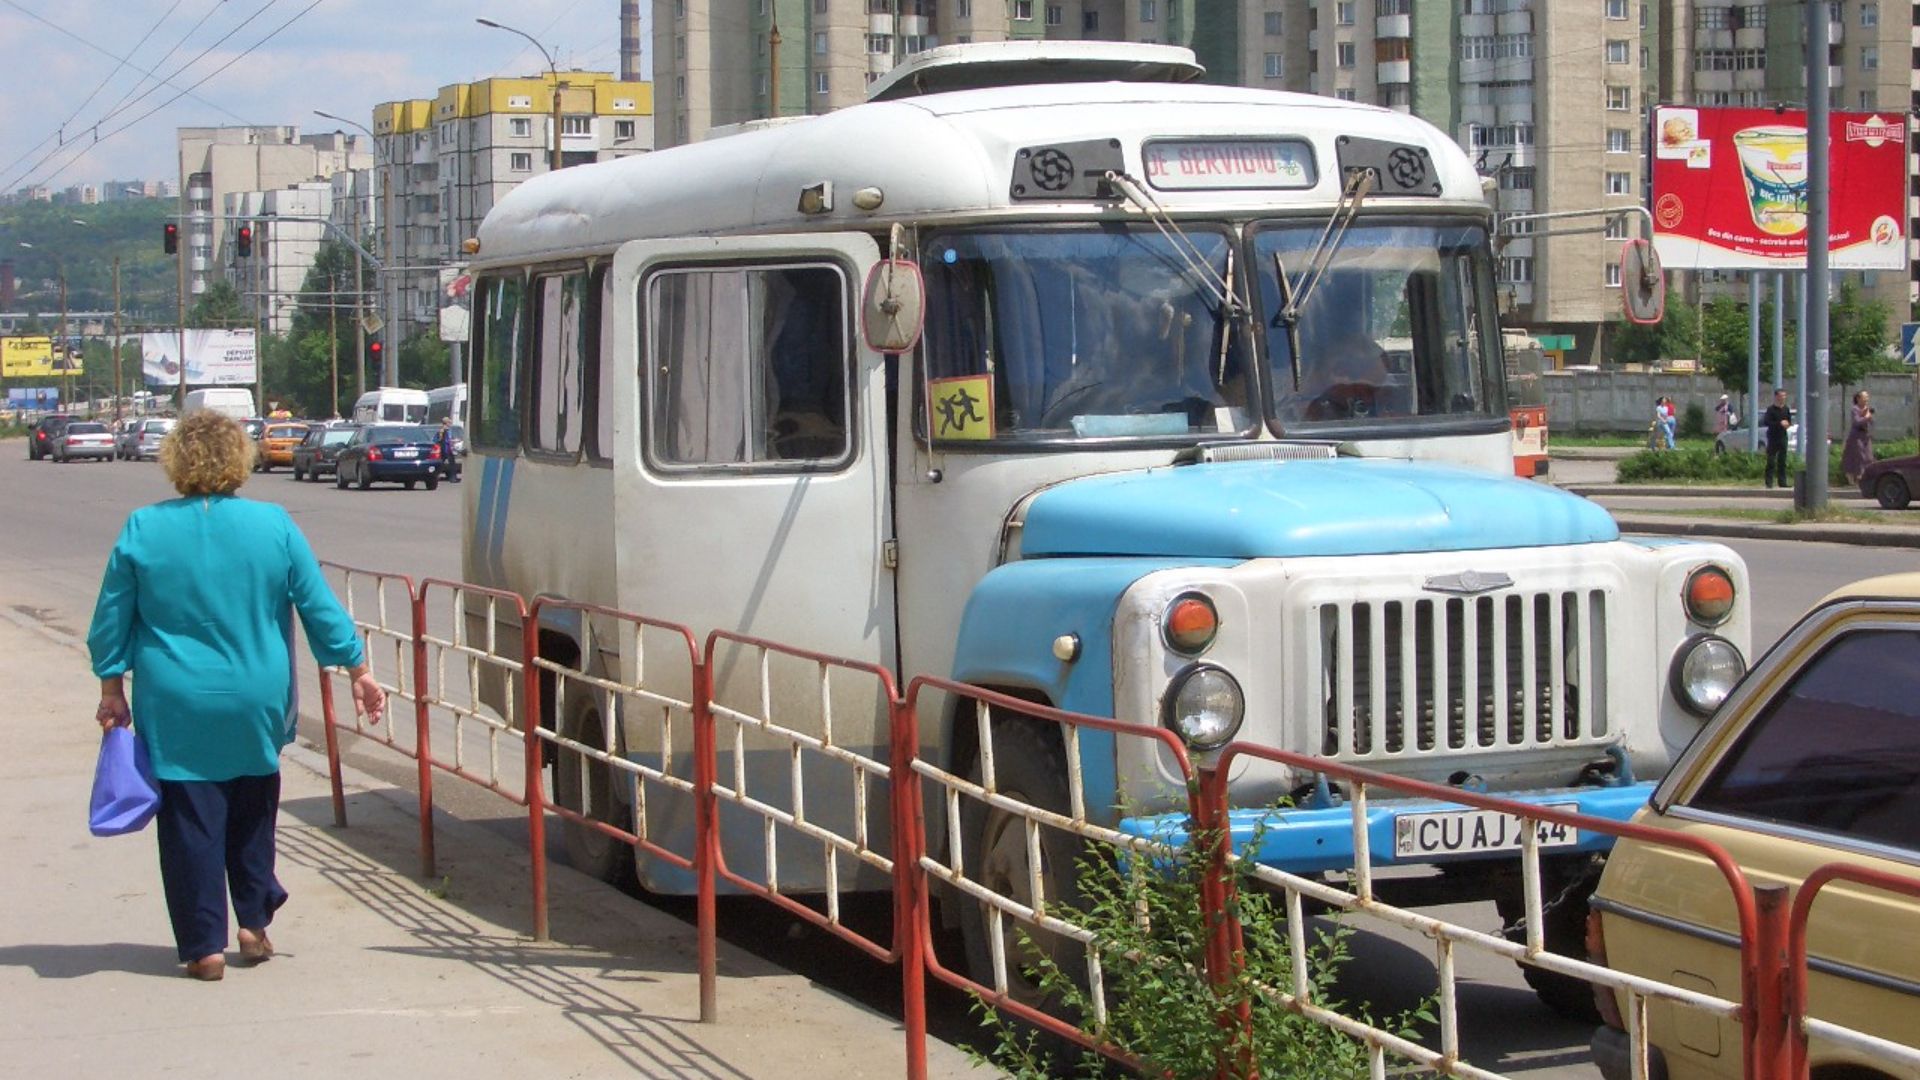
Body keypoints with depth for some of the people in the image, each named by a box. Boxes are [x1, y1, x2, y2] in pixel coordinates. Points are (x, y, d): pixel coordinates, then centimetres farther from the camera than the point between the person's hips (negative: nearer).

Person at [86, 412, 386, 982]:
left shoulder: (143, 529, -5)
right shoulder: (273, 525, -5)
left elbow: (111, 620, 1)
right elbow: (320, 608, 0)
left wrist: (112, 689, 12)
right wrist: (358, 670, 10)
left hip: (176, 710, -1)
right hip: (256, 706, 2)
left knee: (190, 824, 5)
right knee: (251, 815, 20)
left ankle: (204, 946, 7)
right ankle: (254, 924, 20)